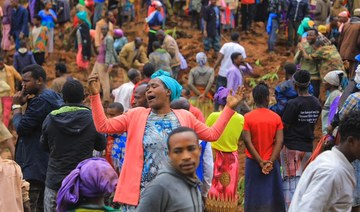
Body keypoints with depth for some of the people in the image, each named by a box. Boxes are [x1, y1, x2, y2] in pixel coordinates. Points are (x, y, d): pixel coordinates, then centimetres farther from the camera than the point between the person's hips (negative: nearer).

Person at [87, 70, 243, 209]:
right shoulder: (136, 115, 5)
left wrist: (229, 108, 10)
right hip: (140, 193, -1)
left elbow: (212, 134, 14)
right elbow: (103, 126, 1)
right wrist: (95, 95, -8)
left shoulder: (185, 117, 9)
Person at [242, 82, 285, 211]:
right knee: (272, 194, 9)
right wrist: (270, 162, -12)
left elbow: (247, 141, -13)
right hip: (271, 162, 1)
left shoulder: (247, 117, -7)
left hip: (253, 162, 0)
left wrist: (260, 162, -12)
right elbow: (279, 142, -11)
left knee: (254, 195, 6)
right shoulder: (276, 117, -4)